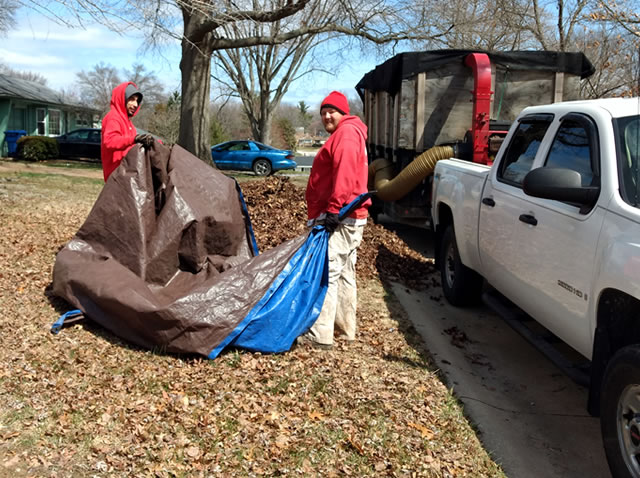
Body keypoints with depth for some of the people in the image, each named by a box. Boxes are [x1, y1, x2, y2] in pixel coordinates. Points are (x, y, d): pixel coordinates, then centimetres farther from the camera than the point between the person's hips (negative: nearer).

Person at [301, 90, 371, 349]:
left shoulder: (347, 133, -9)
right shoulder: (342, 135, 25)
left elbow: (345, 174, -23)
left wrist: (333, 209, -28)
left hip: (339, 218, -11)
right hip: (349, 218, 11)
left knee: (326, 272, -13)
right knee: (344, 273, 14)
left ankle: (320, 334, -13)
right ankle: (346, 327, 23)